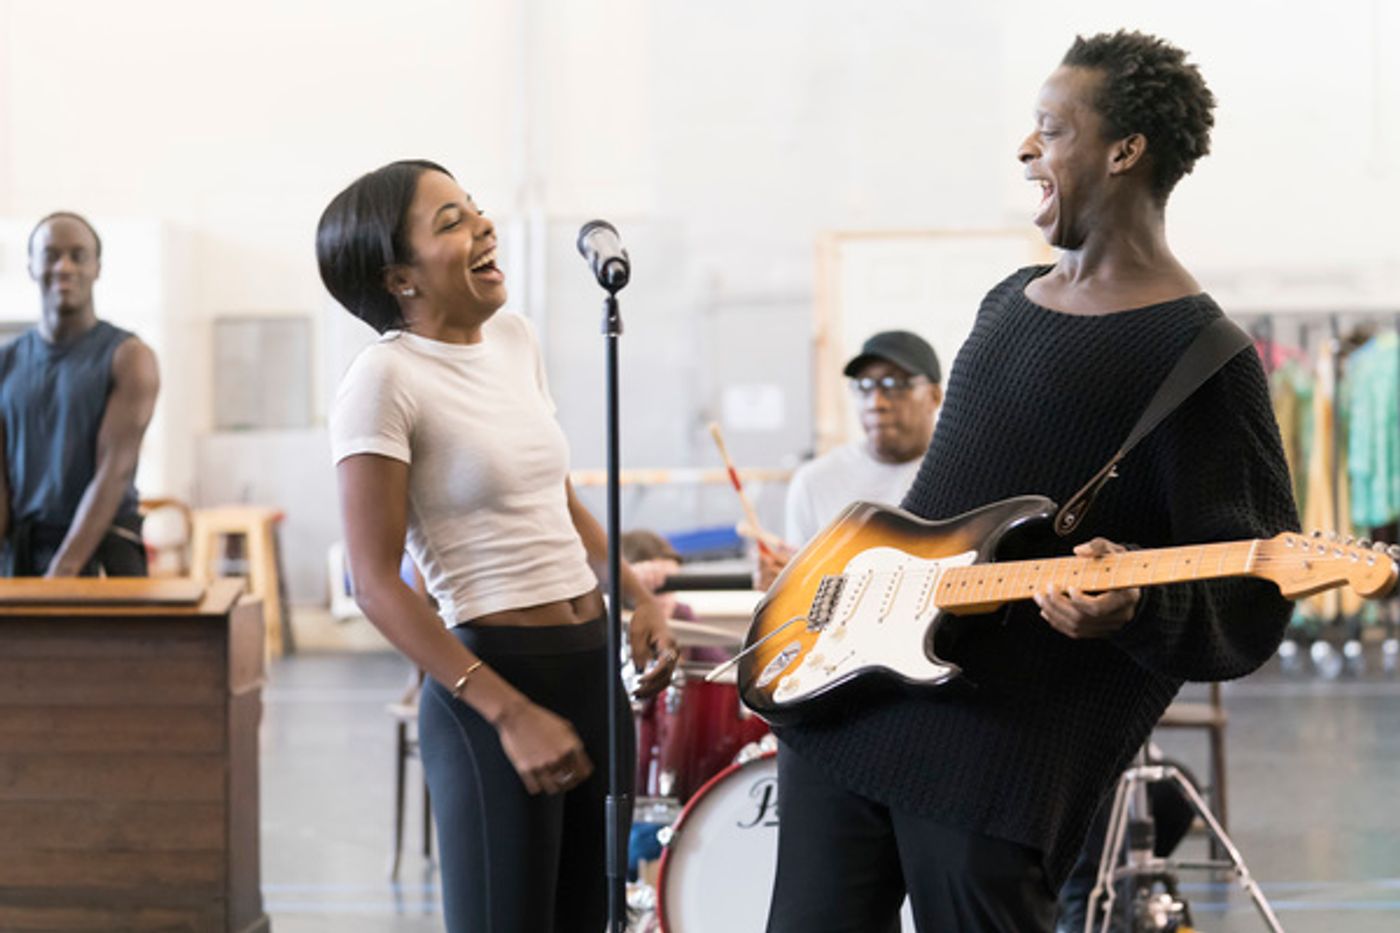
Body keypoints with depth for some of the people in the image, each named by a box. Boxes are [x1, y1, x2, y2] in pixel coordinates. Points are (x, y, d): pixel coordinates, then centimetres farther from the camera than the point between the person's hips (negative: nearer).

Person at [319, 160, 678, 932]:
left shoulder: (513, 337, 9)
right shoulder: (384, 380, -13)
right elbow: (376, 585, -16)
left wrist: (637, 596, 8)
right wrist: (509, 714, -21)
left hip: (593, 666, 8)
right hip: (493, 679, -8)